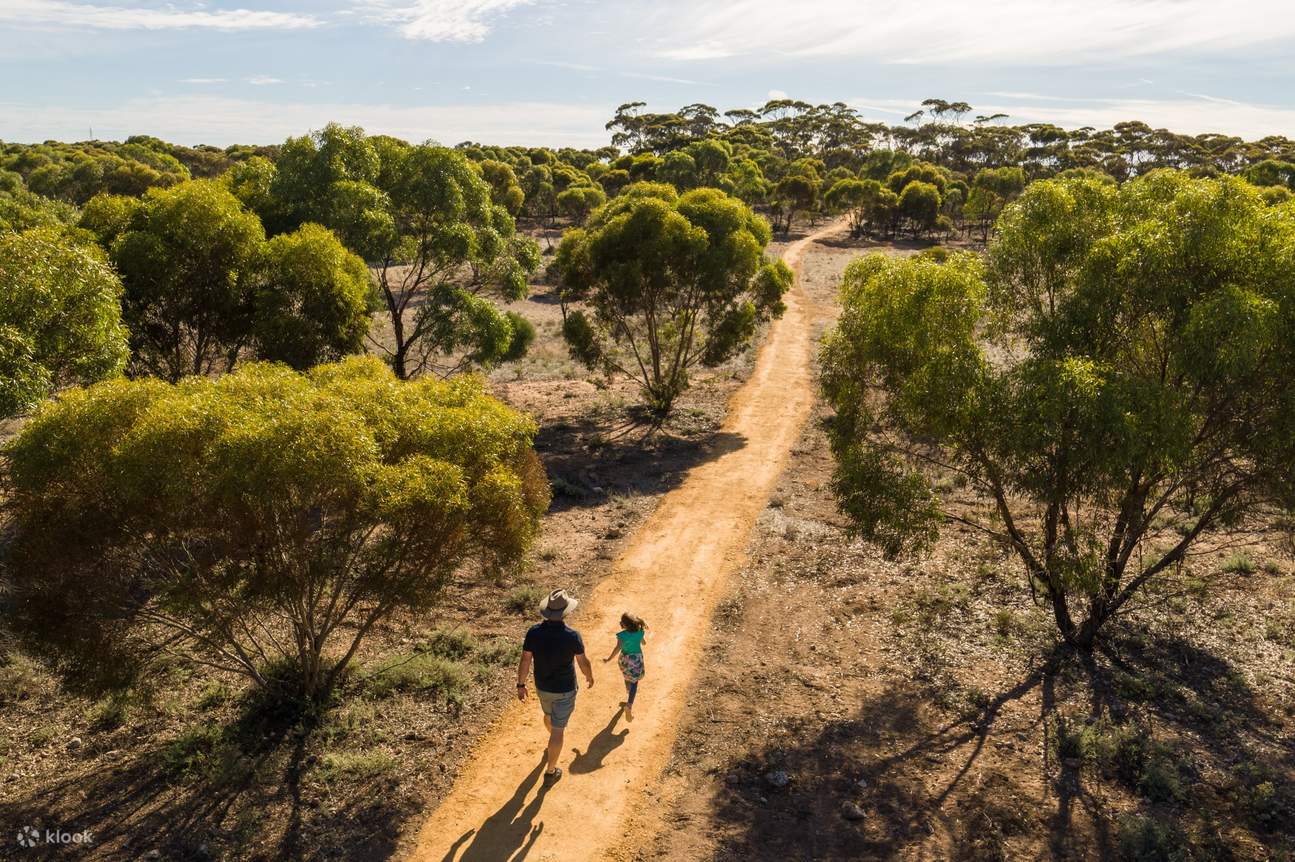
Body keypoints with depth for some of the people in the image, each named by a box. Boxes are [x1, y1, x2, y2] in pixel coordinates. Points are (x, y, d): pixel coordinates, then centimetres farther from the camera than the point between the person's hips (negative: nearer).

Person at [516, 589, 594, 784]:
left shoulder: (534, 632, -20)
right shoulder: (573, 636, -27)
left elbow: (525, 661, -11)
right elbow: (583, 662, -13)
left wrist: (521, 685, 4)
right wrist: (590, 677, 9)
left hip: (542, 687, 4)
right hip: (564, 690, -4)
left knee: (549, 715, 33)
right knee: (558, 730, 11)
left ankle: (555, 739, 63)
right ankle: (550, 772, 23)